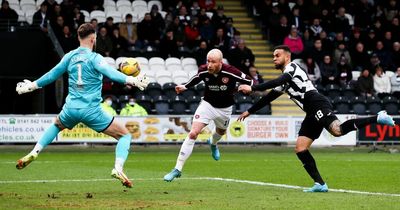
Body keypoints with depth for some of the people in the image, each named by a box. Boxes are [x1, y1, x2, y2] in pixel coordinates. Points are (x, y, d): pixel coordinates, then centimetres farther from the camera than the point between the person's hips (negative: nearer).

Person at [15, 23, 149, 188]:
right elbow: (110, 73, -25)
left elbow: (52, 75, 19)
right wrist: (132, 80, -31)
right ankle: (118, 168, -19)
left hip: (71, 108, 5)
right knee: (125, 136, 3)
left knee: (56, 125, 38)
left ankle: (33, 154, 24)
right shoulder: (94, 58, -9)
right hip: (92, 111, -5)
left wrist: (32, 85, 34)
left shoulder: (69, 57, 7)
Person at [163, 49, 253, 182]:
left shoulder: (230, 72, -27)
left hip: (224, 109, 1)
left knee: (221, 132, 28)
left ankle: (213, 144, 70)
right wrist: (184, 87, -9)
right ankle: (178, 169, -17)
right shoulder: (203, 71, -19)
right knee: (193, 133, -18)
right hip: (207, 104, -1)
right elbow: (195, 79, 5)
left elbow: (249, 81, -14)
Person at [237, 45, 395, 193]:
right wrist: (249, 111, 41)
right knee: (300, 148, 3)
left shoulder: (291, 67, 5)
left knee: (337, 130, -35)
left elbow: (277, 82, -14)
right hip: (312, 113, 10)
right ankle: (320, 184, -1)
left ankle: (377, 118, -33)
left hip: (317, 105, -10)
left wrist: (252, 88, -15)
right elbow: (269, 97, 40)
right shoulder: (284, 79, 33)